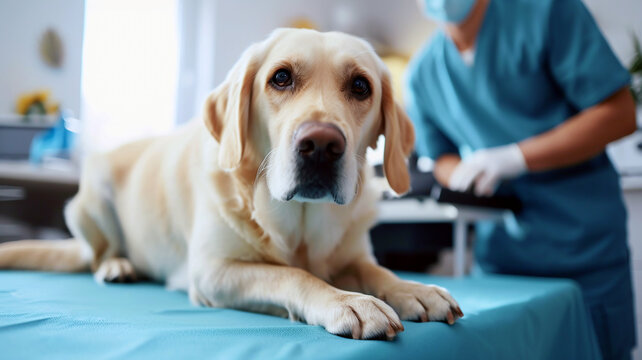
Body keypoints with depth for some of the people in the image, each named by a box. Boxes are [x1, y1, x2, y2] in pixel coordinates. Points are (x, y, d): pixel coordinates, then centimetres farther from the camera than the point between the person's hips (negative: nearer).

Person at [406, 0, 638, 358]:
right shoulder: (422, 74, 5)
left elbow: (620, 113, -12)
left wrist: (515, 158, -20)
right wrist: (464, 182, -8)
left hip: (586, 247, -3)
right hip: (500, 255, 4)